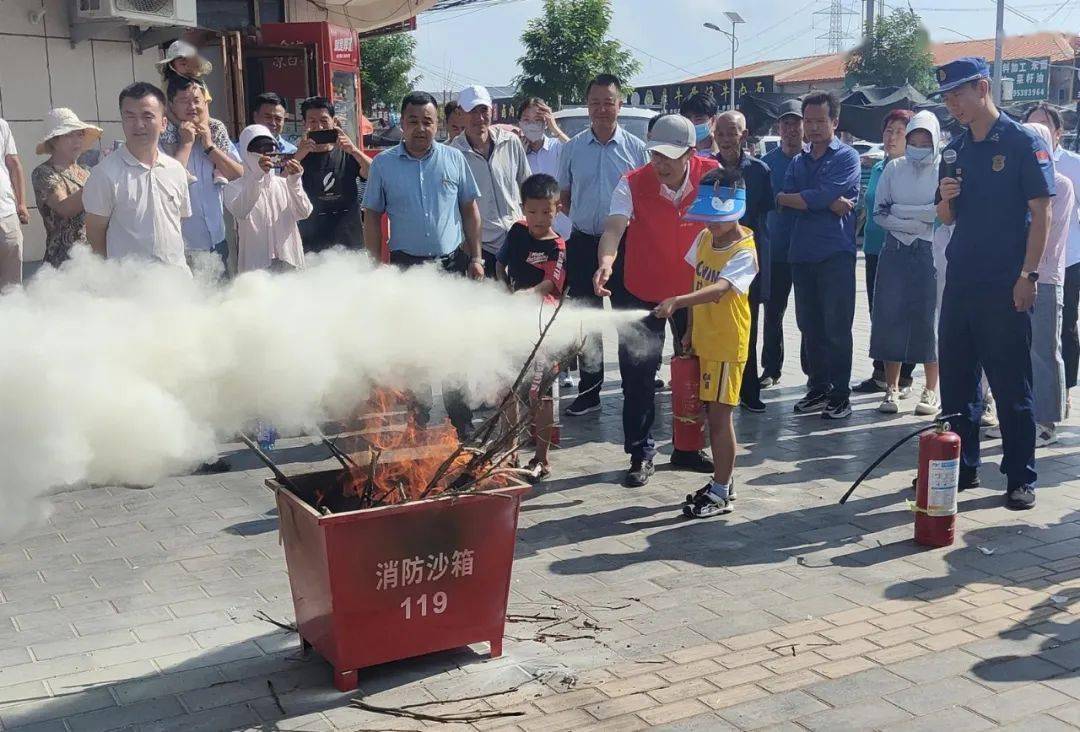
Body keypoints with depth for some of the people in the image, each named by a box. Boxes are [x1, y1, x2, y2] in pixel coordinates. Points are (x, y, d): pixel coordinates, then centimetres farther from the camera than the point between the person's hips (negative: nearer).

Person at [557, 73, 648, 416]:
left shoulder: (635, 148, 1)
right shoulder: (572, 148, 6)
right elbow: (564, 198, 13)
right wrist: (583, 218, -3)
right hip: (583, 243, 2)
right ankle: (588, 390, 16)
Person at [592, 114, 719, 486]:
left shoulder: (712, 175, -14)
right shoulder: (633, 183, -21)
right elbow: (613, 227, -35)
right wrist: (606, 262, -55)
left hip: (694, 289, 3)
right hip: (642, 291, -2)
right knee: (638, 375, -5)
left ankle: (687, 448, 30)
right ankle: (640, 455, 10)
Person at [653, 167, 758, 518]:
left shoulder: (744, 251, -19)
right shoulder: (705, 238, 5)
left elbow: (718, 289, -35)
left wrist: (677, 302, -49)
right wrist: (692, 330, 12)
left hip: (727, 344, -8)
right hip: (703, 340, 8)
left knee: (720, 414, -3)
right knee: (712, 413, 15)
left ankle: (720, 493, 7)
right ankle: (723, 481, 28)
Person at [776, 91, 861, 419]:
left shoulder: (847, 157, 0)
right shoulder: (799, 161, 17)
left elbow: (821, 195, -14)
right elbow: (783, 199, 1)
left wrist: (789, 198, -1)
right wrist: (830, 203, -10)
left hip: (835, 252, -6)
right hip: (802, 252, 6)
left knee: (836, 327, -5)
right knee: (809, 326, 9)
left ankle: (840, 395, 1)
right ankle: (818, 389, 18)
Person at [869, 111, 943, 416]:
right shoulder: (894, 168, 8)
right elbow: (879, 212, 3)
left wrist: (900, 210, -11)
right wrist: (917, 222, -9)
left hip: (930, 253, -2)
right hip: (895, 251, 3)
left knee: (928, 317, 1)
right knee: (890, 317, 2)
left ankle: (931, 390, 12)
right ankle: (892, 388, 11)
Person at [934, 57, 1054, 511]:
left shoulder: (1022, 143, -5)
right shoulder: (955, 150, 12)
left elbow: (1041, 212, -9)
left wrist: (1027, 275, -15)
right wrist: (946, 198, -6)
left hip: (1005, 285, -6)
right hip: (960, 280, 6)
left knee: (1011, 383, 0)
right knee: (955, 377, 10)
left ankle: (1021, 478, 9)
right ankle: (961, 466, 22)